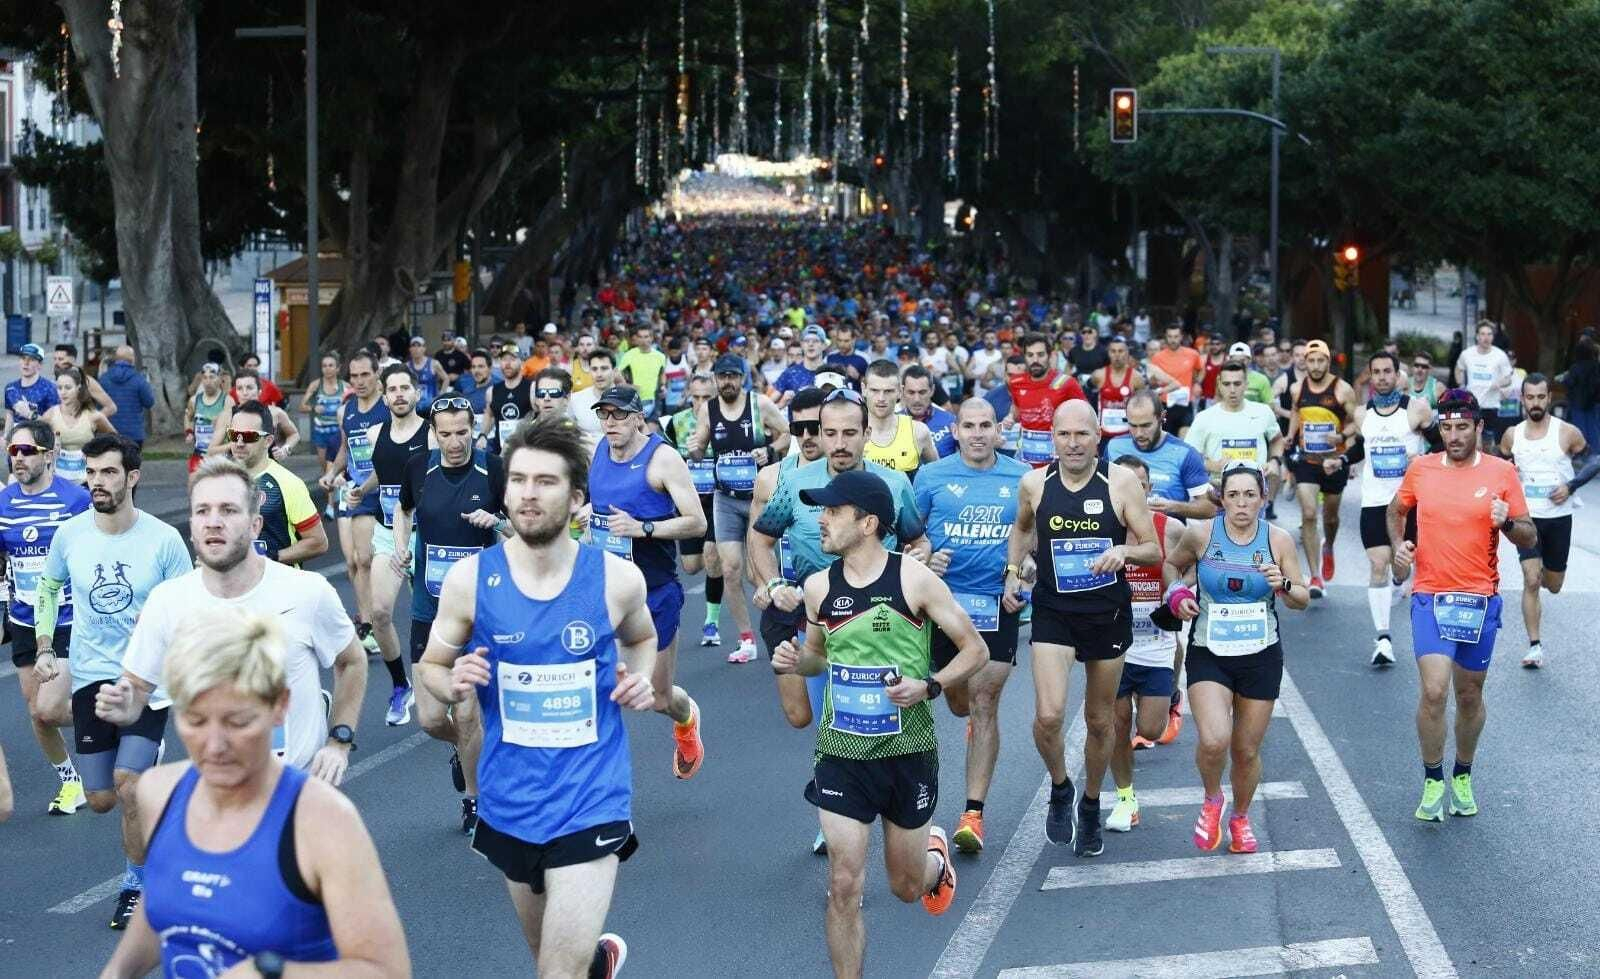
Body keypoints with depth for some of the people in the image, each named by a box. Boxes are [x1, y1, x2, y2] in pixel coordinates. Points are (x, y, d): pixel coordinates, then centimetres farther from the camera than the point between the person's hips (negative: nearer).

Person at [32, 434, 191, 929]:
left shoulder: (163, 539, -10)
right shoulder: (70, 534, -2)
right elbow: (48, 588, 16)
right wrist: (44, 650, 6)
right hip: (90, 678, 3)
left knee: (127, 783, -18)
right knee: (100, 800, 6)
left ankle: (136, 885, 4)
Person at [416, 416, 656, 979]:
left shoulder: (617, 579, -9)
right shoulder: (470, 579, -9)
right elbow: (431, 668, 4)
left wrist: (640, 679, -7)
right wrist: (454, 684, -18)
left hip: (591, 800, -2)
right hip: (510, 800, 3)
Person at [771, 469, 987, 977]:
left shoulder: (915, 580, -12)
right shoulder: (818, 587, -2)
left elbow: (975, 650, -4)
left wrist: (928, 685, -20)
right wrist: (795, 661, -6)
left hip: (908, 750, -2)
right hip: (841, 751, 2)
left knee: (906, 887, 15)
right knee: (844, 885, -8)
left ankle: (934, 857, 51)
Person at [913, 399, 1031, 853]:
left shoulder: (1022, 478, 3)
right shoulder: (932, 476, 2)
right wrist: (926, 560, -12)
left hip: (997, 604, -1)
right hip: (944, 600, 1)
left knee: (983, 704, -8)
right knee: (958, 703, 13)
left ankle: (974, 812, -6)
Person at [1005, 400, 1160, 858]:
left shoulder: (1121, 482, -9)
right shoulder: (1034, 484, -3)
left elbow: (1154, 550, -5)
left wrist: (1123, 551, -25)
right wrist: (1013, 572, 7)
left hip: (1109, 614, 0)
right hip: (1053, 613, 0)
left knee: (1100, 721, 12)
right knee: (1048, 715, -17)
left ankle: (1090, 807, 35)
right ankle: (1060, 789, 13)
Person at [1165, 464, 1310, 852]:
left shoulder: (1279, 540, -5)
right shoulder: (1200, 534, -7)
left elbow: (1302, 600, 4)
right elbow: (1173, 565, 14)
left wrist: (1284, 585, -17)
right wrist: (1178, 595, -5)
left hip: (1261, 656, 1)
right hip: (1209, 655, -1)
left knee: (1246, 751, 8)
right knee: (1213, 741, -22)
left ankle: (1240, 819, 36)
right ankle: (1212, 800, 10)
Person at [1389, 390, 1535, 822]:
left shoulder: (1501, 472, -2)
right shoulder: (1420, 470, 1)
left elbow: (1529, 538, 2)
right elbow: (1396, 510, 20)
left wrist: (1507, 522, -19)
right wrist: (1398, 544, 2)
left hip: (1480, 599, 1)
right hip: (1430, 597, 0)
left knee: (1470, 696, 12)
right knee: (1433, 690, -15)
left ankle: (1463, 776, 34)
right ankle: (1433, 780, 3)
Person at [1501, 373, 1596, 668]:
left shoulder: (1567, 433, -6)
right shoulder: (1512, 435, 1)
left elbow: (1593, 461, 1)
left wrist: (1571, 486, -13)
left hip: (1559, 518, 0)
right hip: (1527, 517, 0)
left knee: (1553, 585, 13)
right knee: (1530, 582, -13)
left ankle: (1541, 574, 50)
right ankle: (1535, 645, -8)